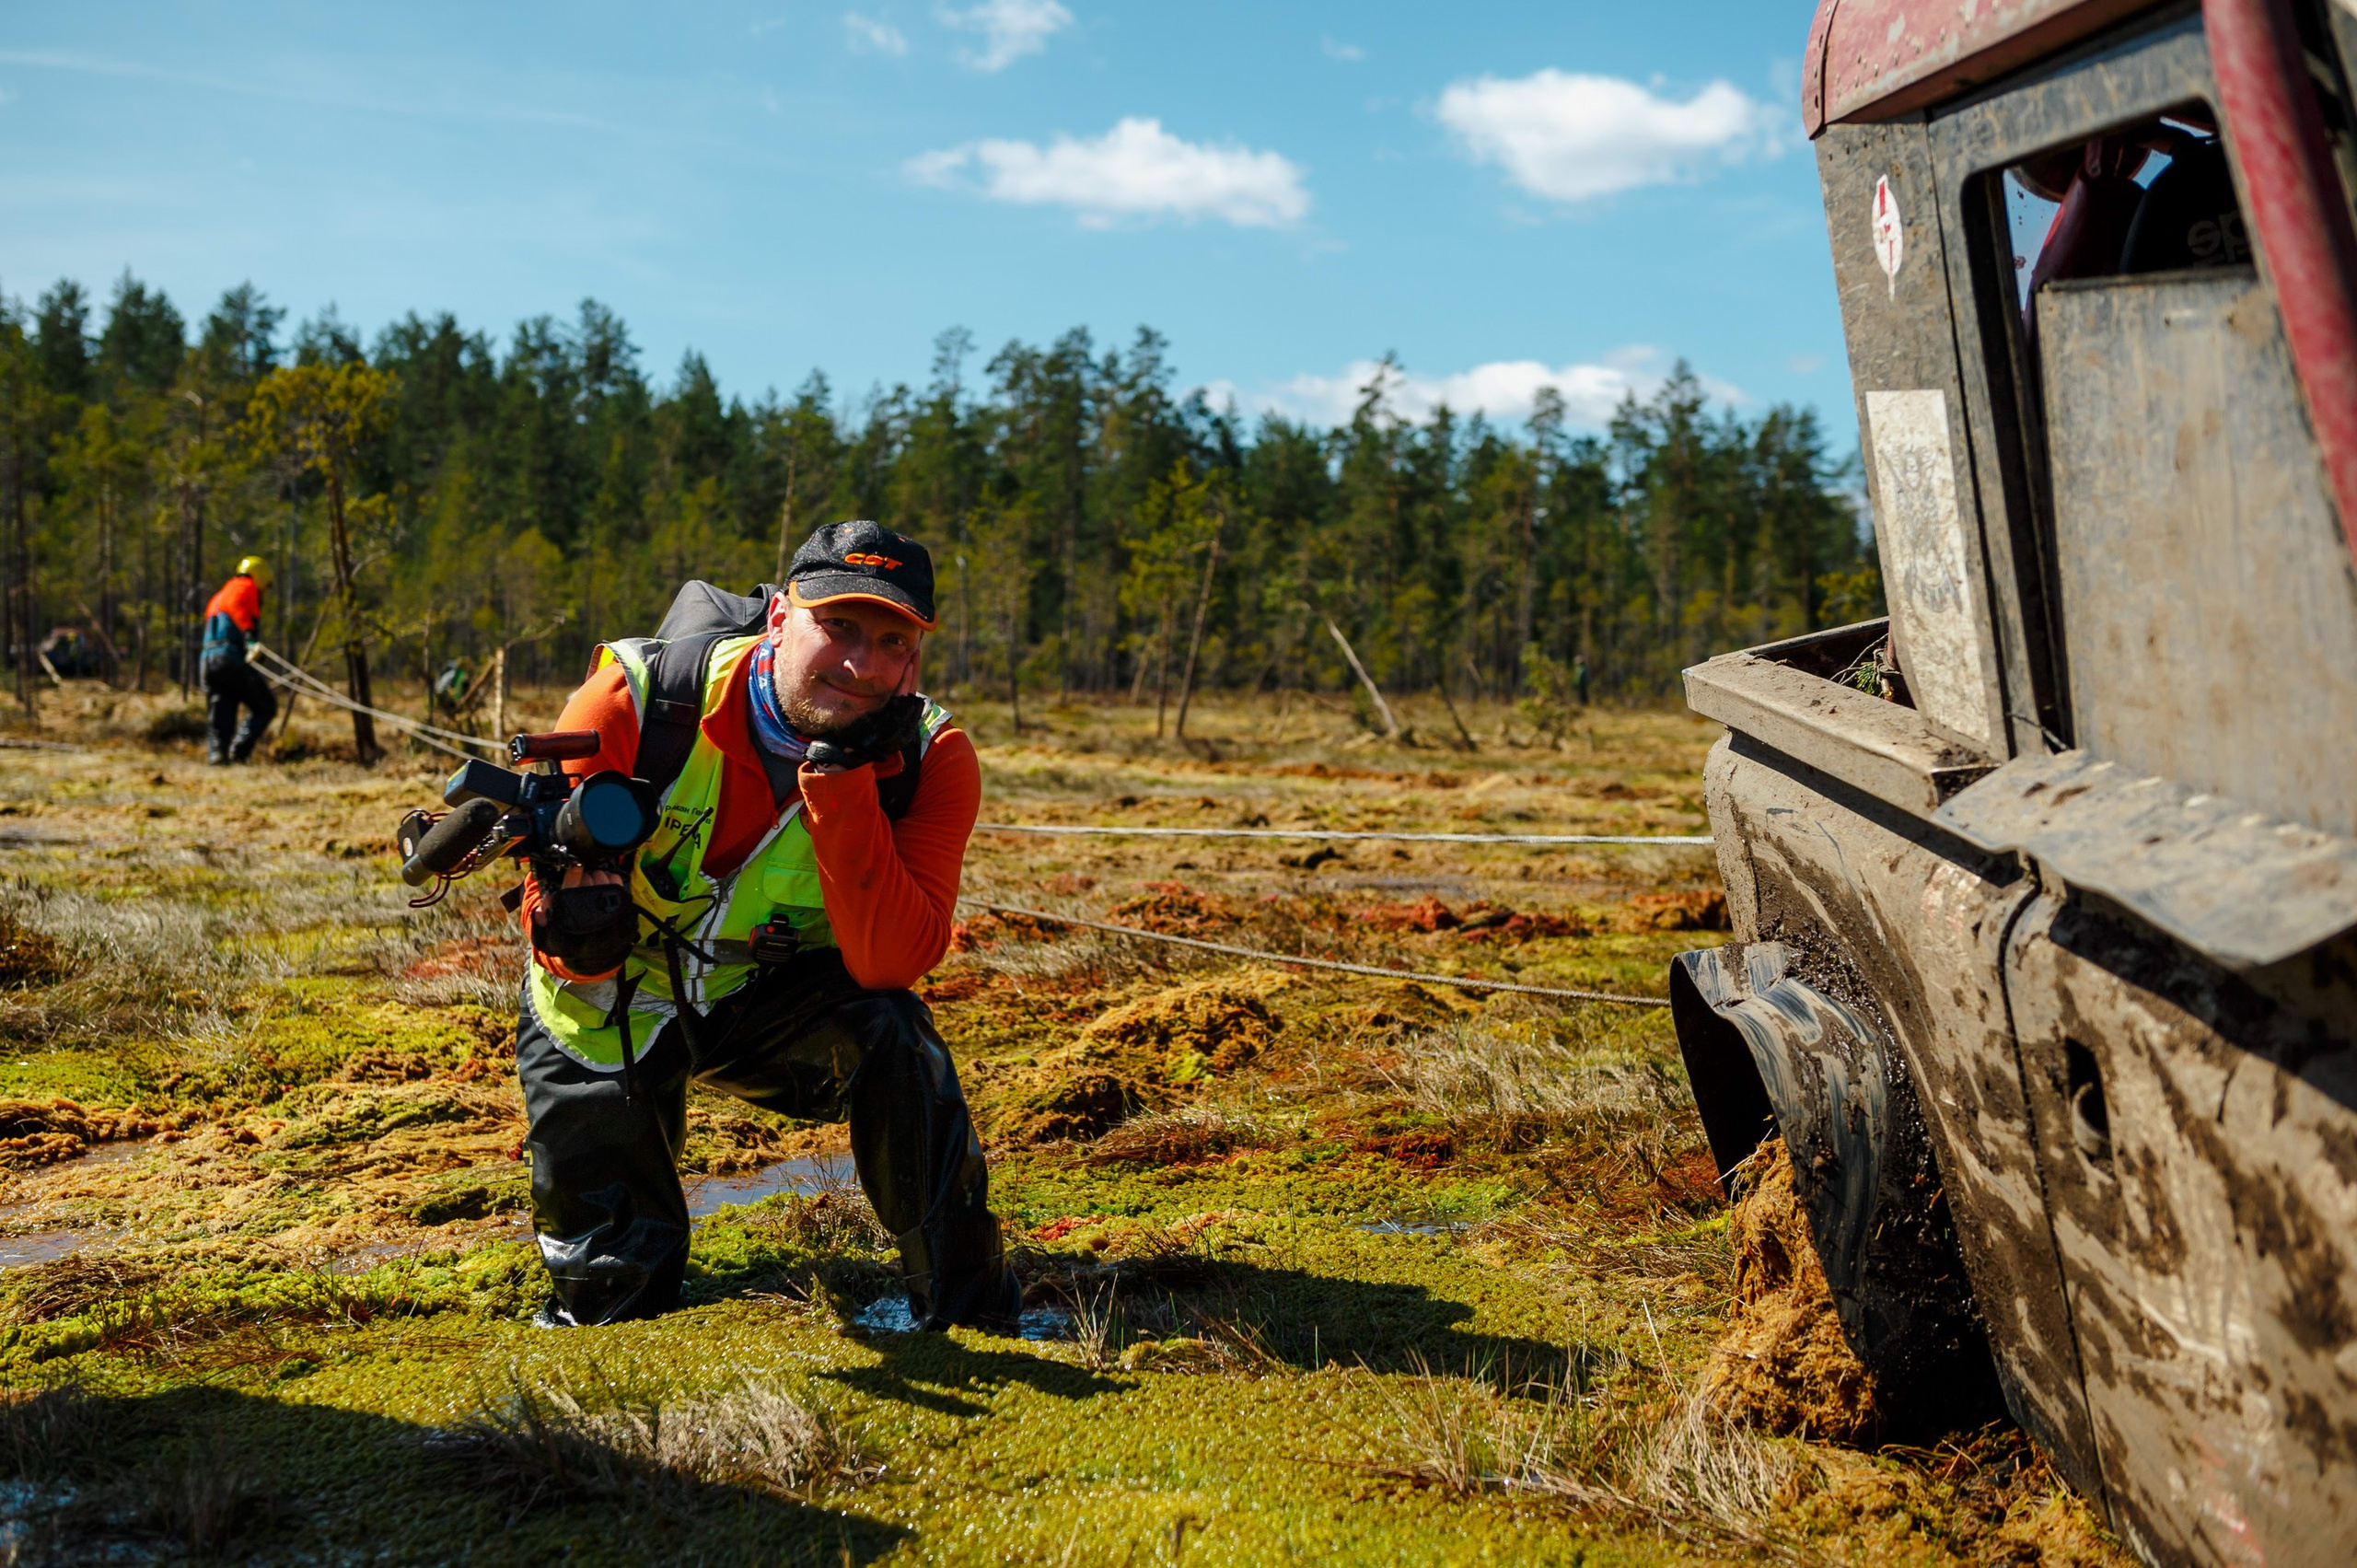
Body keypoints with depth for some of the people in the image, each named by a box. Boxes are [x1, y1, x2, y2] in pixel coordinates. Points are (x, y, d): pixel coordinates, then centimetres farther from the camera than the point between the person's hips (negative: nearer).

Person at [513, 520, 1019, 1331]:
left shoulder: (929, 758, -22)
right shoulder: (635, 699, -26)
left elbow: (886, 964, -32)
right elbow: (559, 933, -19)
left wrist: (841, 783, -39)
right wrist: (578, 935, -44)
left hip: (773, 1001, 1)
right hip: (611, 1010, 0)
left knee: (891, 1033, -31)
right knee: (613, 1294, 0)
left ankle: (972, 1318, -13)